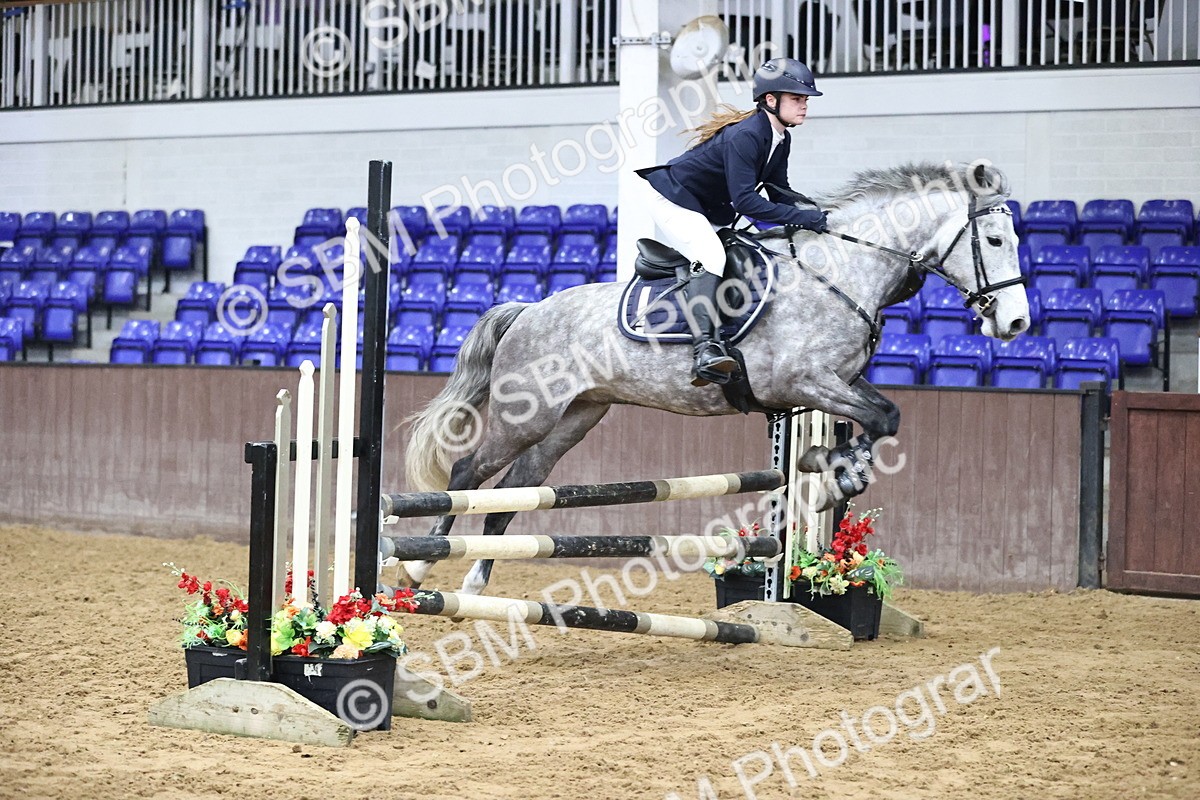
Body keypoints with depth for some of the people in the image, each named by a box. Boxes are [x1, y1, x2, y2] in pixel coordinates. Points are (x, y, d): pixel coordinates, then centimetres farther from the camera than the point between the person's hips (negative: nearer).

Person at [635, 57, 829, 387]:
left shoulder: (780, 140, 0)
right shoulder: (743, 136, -29)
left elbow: (779, 194, 8)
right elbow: (745, 201, -36)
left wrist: (813, 219, -8)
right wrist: (805, 219, -37)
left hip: (708, 209, 11)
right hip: (669, 196, -11)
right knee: (710, 256, -30)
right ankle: (705, 349, -44)